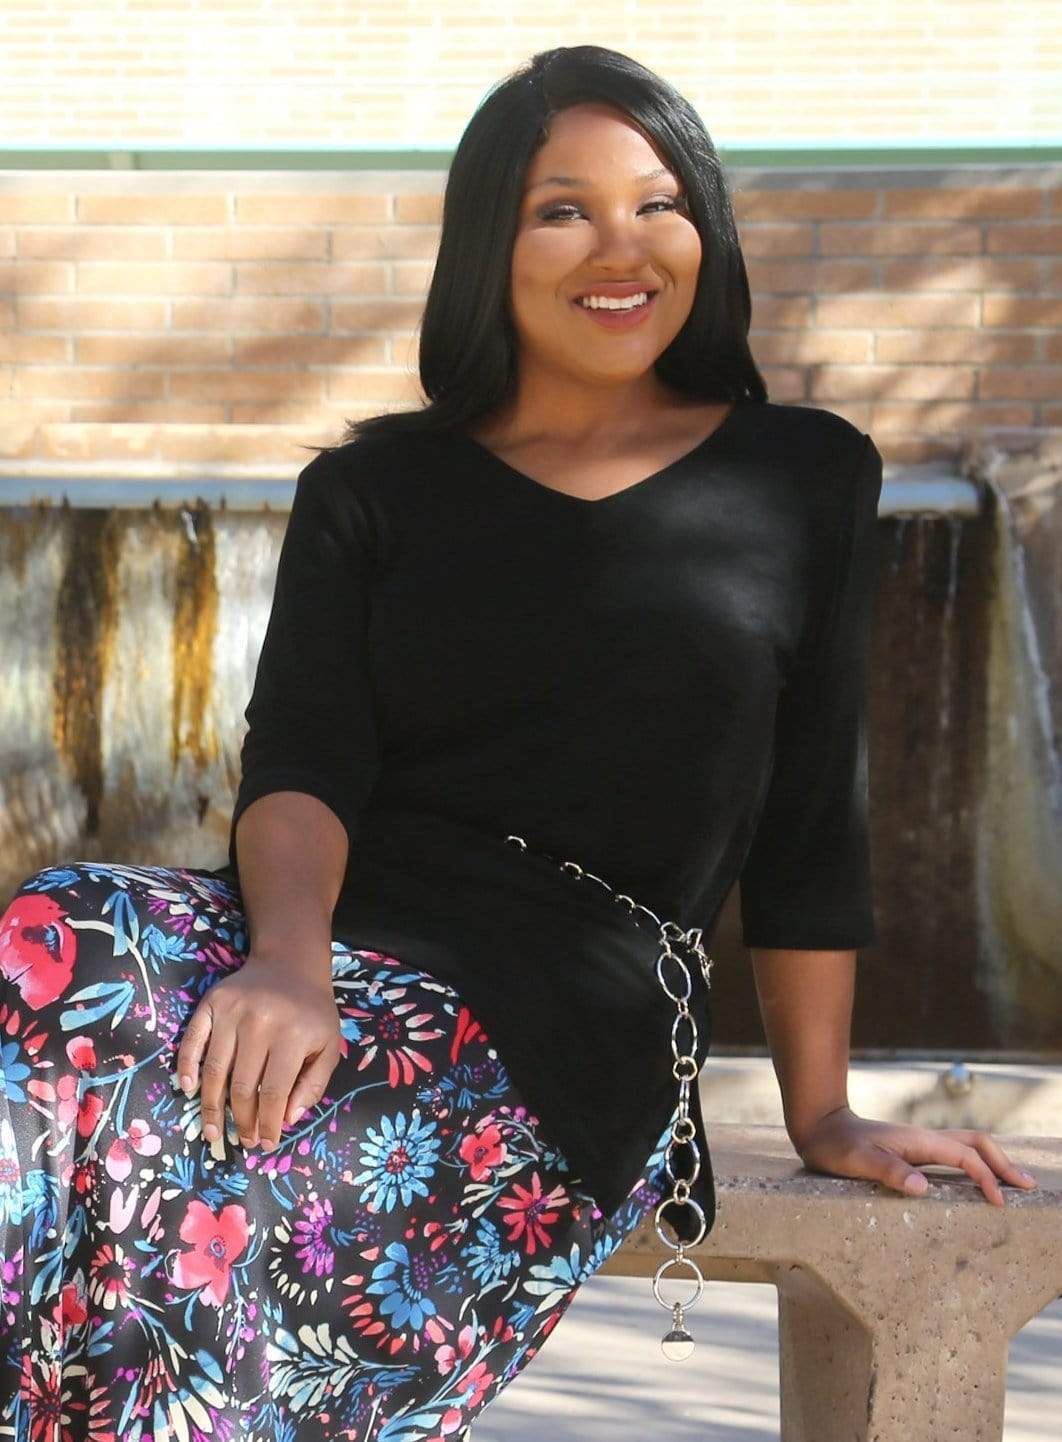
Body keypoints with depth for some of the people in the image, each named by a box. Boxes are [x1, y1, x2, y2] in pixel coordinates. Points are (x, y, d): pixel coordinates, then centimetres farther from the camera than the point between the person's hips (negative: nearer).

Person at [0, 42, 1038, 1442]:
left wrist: (822, 1114, 14)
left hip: (567, 1013, -2)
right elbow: (299, 761, 1)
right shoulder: (372, 489, 17)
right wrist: (290, 959, -20)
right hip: (322, 941, 3)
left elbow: (812, 828, 16)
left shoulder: (803, 479, 15)